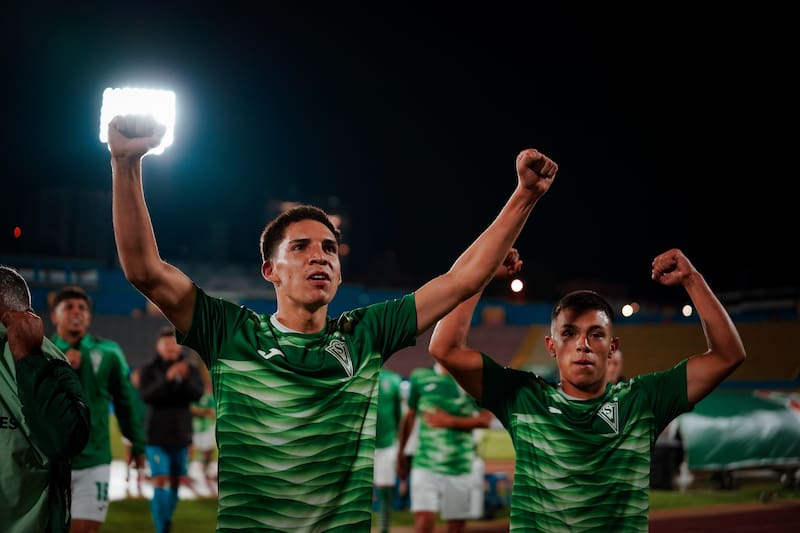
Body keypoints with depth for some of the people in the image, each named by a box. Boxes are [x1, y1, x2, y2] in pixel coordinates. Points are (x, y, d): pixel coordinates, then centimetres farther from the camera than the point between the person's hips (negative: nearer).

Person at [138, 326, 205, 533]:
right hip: (157, 436, -3)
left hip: (181, 434, 3)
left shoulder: (191, 368, 1)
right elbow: (146, 396, -18)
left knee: (175, 482, 12)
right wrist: (167, 379, -31)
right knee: (160, 482, -11)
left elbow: (198, 394, -13)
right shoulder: (149, 370, -4)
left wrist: (185, 379, -32)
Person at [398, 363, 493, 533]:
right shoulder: (419, 377, 6)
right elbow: (410, 417, 15)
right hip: (425, 464, 0)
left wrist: (452, 422, -11)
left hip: (462, 465, 1)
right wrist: (401, 451, 17)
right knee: (424, 519, -13)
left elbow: (486, 419, -2)